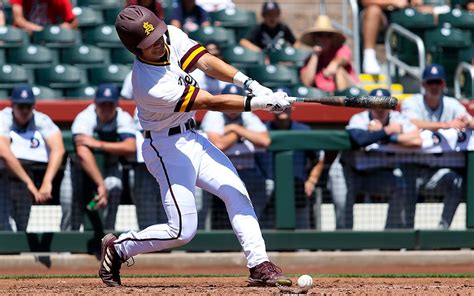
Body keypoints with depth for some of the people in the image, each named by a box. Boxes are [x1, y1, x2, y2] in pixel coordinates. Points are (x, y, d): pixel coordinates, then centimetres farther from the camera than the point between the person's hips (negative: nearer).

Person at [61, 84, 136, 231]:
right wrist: (101, 184, -52)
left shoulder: (124, 119, -16)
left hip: (109, 167, 2)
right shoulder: (84, 118, -27)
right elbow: (83, 153, -42)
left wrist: (98, 144, -41)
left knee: (114, 186, -29)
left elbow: (130, 147, -34)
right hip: (80, 168, -2)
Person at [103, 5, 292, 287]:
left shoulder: (172, 36, -9)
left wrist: (250, 83, -26)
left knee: (236, 192, 0)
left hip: (192, 138, 9)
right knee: (183, 230, -10)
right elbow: (210, 102, -27)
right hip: (168, 148, -9)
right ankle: (117, 248, 10)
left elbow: (206, 62, -13)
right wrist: (258, 103, -28)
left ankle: (260, 266, 0)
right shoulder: (149, 87, -30)